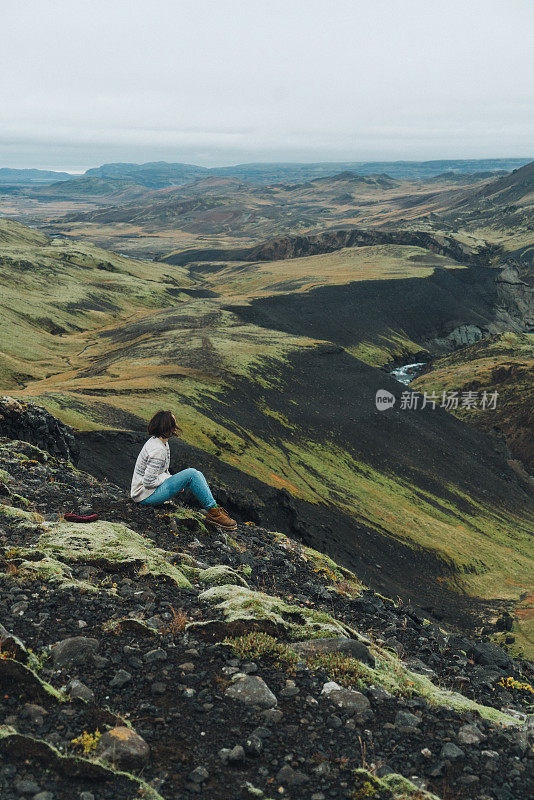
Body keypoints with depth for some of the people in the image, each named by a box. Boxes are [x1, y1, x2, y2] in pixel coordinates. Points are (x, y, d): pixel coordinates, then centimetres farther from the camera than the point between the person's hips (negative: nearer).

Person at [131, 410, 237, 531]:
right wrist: (169, 479, -12)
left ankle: (214, 508, -1)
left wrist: (170, 478, 5)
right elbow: (148, 482, -26)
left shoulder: (159, 442, 7)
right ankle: (213, 512, -15)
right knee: (191, 474, -21)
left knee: (197, 475, 3)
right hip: (146, 495, -10)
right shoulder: (157, 450, -25)